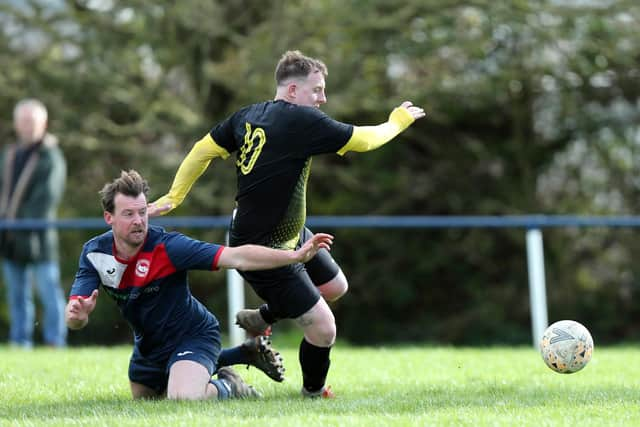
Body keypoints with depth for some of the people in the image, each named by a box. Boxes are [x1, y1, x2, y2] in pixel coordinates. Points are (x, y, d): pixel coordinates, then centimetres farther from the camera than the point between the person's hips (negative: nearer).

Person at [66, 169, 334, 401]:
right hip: (148, 344, 6)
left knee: (184, 397, -34)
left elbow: (236, 258, -35)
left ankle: (228, 388, 4)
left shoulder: (168, 246, -29)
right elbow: (75, 320, -20)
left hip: (193, 335, -6)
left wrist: (295, 256, -46)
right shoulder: (94, 254, -16)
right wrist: (78, 314, -47)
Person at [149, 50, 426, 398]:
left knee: (335, 287, 22)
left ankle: (261, 318, 37)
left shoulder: (247, 116, 1)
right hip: (264, 251, -10)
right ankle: (313, 392, 19)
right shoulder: (302, 120, -23)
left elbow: (203, 150, 7)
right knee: (323, 329, -6)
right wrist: (398, 120, 7)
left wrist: (172, 197, 16)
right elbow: (364, 140, -13)